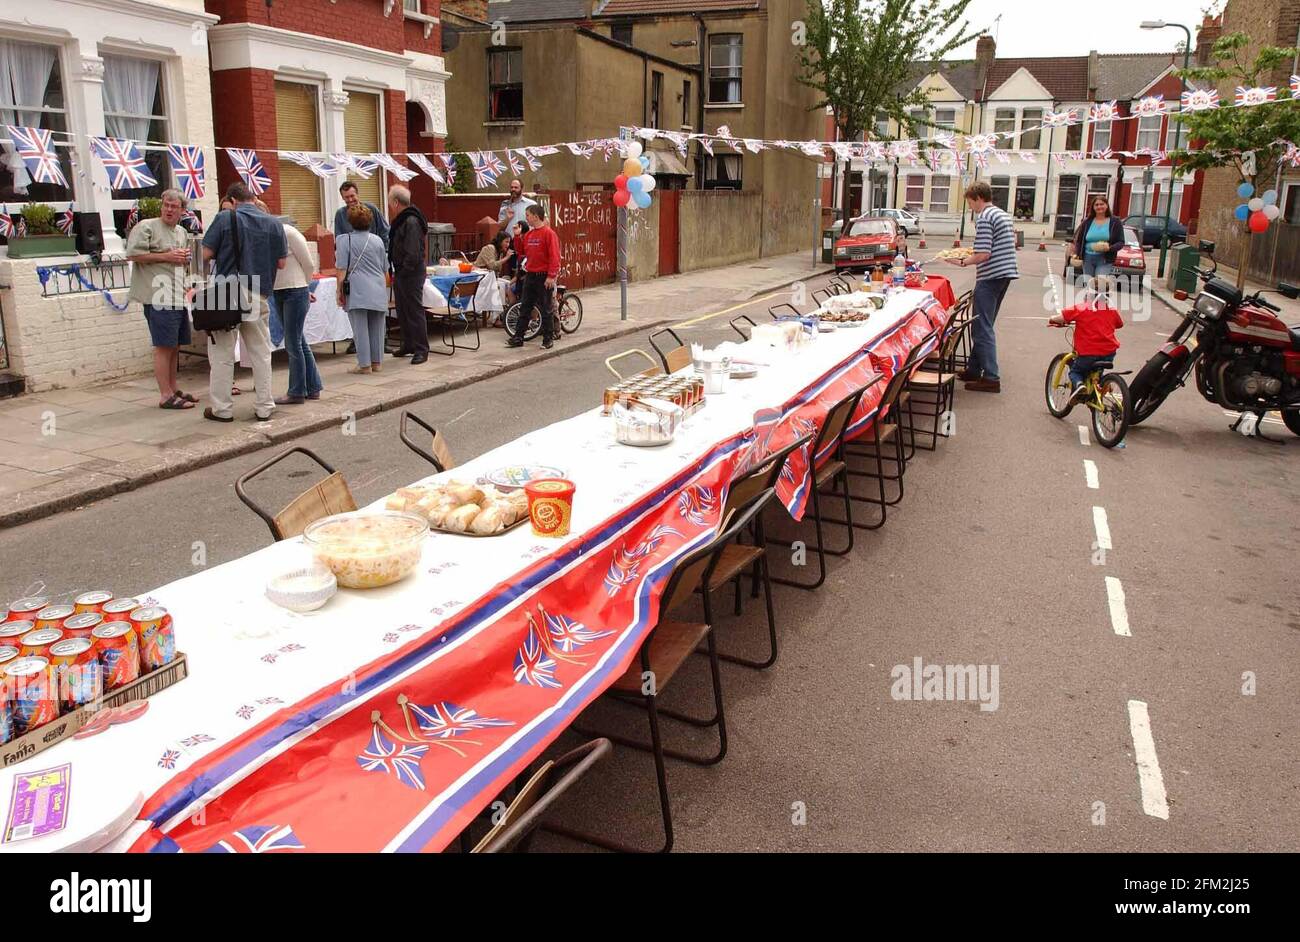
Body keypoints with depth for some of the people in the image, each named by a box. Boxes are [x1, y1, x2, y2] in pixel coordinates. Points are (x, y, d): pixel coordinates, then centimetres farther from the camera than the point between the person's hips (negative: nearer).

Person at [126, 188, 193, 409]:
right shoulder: (146, 227, -4)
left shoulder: (182, 232, 20)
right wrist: (166, 257, -13)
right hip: (159, 297, -8)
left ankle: (174, 389, 24)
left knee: (175, 346, 13)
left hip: (178, 297, 8)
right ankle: (166, 396, -5)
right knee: (163, 347, -7)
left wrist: (184, 258, 10)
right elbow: (133, 254, -13)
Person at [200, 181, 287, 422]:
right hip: (258, 295, 3)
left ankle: (222, 409, 10)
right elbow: (281, 263, 5)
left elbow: (206, 254, -5)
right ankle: (264, 407, 13)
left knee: (222, 353, 6)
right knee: (261, 353, 11)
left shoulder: (225, 218, -4)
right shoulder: (273, 223, 3)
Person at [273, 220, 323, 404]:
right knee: (298, 341, 14)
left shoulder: (289, 233, -12)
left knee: (293, 343, -3)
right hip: (279, 293, 8)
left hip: (295, 293, -8)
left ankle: (297, 393, 6)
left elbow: (309, 265, -7)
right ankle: (313, 388, 24)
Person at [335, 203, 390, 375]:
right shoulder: (377, 240, 10)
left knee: (360, 328, -1)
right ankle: (376, 362, 15)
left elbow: (342, 269, -7)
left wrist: (339, 291, -1)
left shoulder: (344, 240, -3)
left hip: (357, 292, -4)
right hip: (378, 292, 4)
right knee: (376, 328, 10)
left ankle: (364, 364, -1)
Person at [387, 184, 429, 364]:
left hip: (411, 274, -10)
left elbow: (412, 254, -23)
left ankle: (421, 350, -3)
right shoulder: (400, 221, 16)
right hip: (401, 273, 10)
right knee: (402, 311, 16)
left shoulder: (411, 222, -17)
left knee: (415, 311, -7)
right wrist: (396, 273, 13)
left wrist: (402, 273, -18)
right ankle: (408, 345, 27)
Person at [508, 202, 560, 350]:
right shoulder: (528, 234, 11)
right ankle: (518, 337, 13)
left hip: (544, 277, -7)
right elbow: (522, 252, 18)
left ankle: (548, 339, 11)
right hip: (530, 276, 7)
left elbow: (554, 256, -16)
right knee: (525, 308, 9)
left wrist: (551, 276, -20)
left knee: (546, 310, 2)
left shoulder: (548, 233, -11)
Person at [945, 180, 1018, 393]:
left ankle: (991, 378, -9)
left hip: (990, 277, -10)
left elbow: (983, 255, -21)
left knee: (983, 328, -7)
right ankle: (974, 369, 24)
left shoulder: (984, 218, -13)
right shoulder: (1003, 215, 17)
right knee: (983, 325, 17)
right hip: (1006, 273, 10)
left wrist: (962, 262, -7)